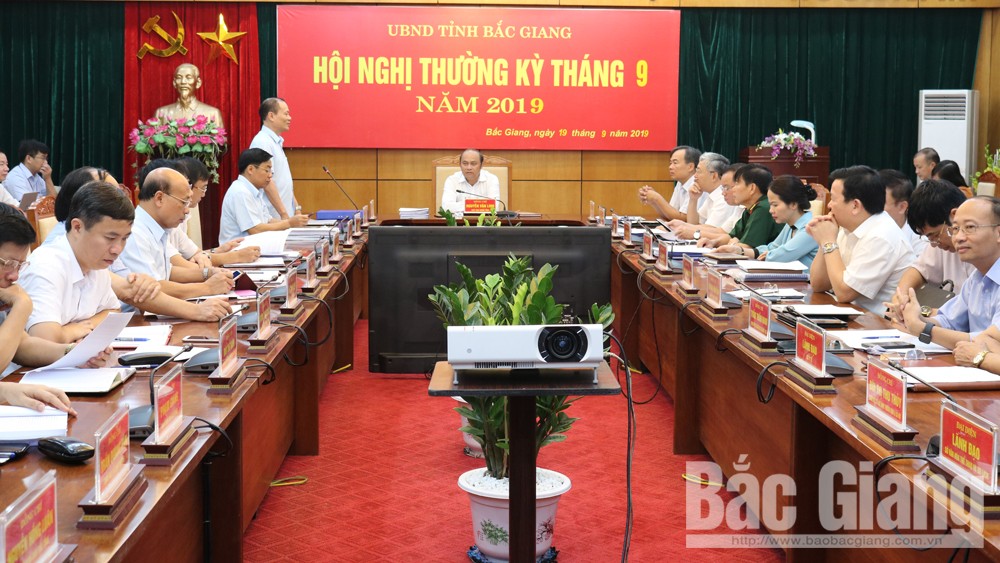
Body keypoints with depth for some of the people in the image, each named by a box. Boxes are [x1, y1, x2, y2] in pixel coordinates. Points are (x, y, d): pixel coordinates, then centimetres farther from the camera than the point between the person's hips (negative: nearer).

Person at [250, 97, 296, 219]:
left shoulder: (277, 142, 17)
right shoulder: (262, 142, -14)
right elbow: (267, 182, -20)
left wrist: (296, 208, 16)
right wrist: (283, 213, -20)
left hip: (285, 215, 9)